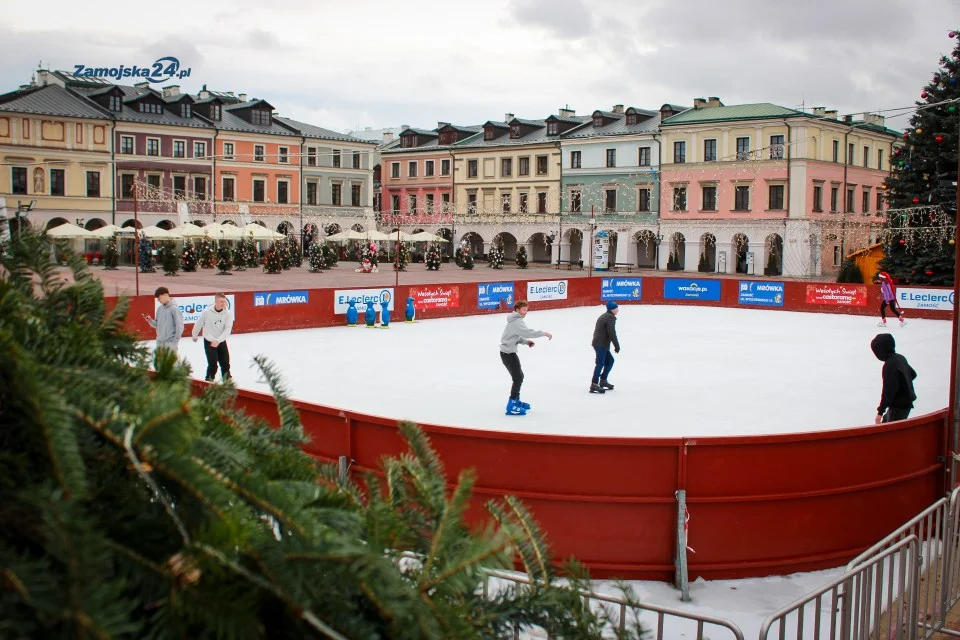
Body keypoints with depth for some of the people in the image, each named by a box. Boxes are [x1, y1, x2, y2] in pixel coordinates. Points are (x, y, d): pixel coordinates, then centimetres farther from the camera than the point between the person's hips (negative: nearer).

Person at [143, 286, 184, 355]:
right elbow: (157, 324, 15)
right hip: (160, 343, 8)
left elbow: (179, 326, -15)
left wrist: (175, 342, -15)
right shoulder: (160, 308, 9)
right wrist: (151, 321, -4)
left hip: (170, 343, -8)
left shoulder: (174, 308, -14)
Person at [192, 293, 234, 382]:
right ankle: (209, 381, 7)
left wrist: (218, 341, -28)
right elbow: (198, 324, 0)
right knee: (213, 364, -10)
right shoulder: (206, 312, -16)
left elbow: (228, 329, -17)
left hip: (221, 342, 3)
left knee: (225, 363, 9)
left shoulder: (228, 314, -11)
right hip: (209, 342, -3)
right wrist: (195, 336, 14)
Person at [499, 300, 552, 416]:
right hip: (508, 353, -11)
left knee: (519, 376, 21)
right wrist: (544, 333, -27)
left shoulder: (516, 320, 14)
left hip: (509, 352, 11)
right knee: (518, 378, -11)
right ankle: (511, 406, -11)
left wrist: (526, 341, 3)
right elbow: (528, 332, -31)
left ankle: (516, 400, 33)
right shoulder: (517, 321, -18)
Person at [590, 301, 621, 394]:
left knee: (610, 360, 19)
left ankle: (603, 380, 24)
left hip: (598, 343, 10)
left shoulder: (603, 316, 20)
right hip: (601, 344, -10)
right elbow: (612, 333, -18)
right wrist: (617, 346, -12)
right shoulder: (611, 317, -11)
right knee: (600, 363, -10)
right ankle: (594, 384, -13)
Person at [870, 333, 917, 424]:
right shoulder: (900, 358, 3)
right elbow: (913, 374, 19)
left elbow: (888, 391, -26)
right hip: (906, 401, 10)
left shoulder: (889, 365, -25)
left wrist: (880, 411, -22)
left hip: (899, 406, -10)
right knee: (885, 422, 24)